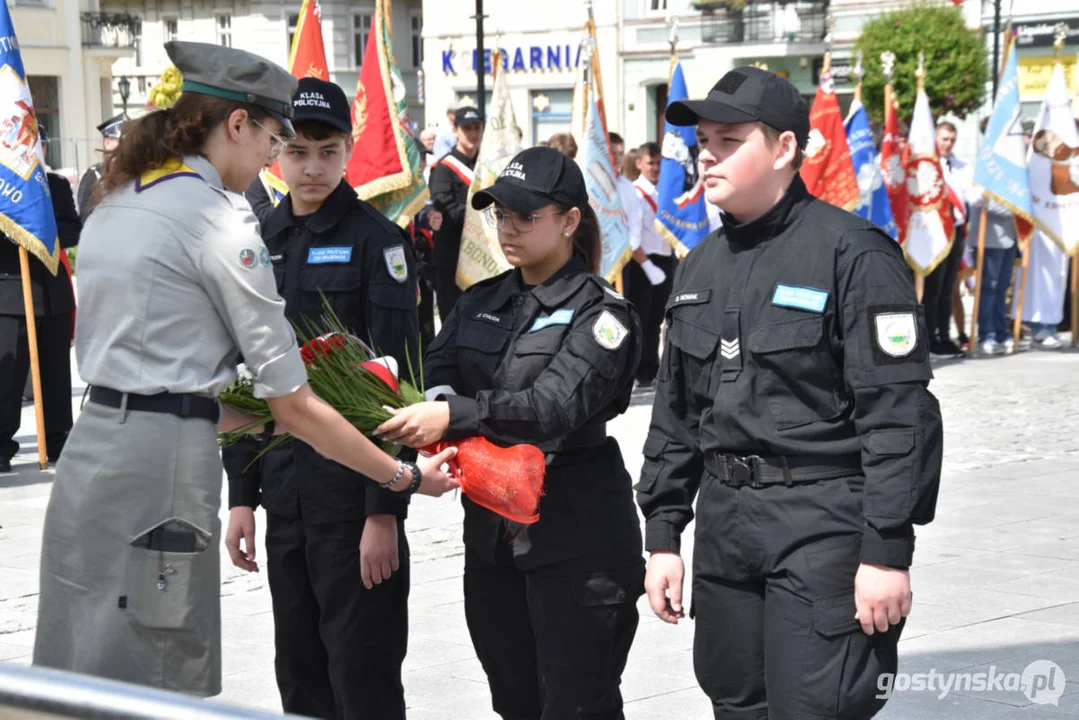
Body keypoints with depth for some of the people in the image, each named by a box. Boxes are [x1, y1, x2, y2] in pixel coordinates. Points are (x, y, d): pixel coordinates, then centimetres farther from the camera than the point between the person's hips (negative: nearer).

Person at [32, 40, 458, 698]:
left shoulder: (113, 205, 15)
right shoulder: (218, 220, -10)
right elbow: (295, 407, -9)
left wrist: (261, 418, 19)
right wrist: (406, 477, 0)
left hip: (91, 449, 9)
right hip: (161, 471, -9)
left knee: (87, 692, 13)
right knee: (164, 684, -2)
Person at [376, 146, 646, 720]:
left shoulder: (600, 313, -7)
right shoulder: (481, 304, 12)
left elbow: (556, 405, -22)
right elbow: (432, 377, -1)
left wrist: (455, 415, -34)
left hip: (575, 538, -6)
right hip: (491, 533, 6)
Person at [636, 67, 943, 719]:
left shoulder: (852, 253, -10)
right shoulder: (701, 268, 14)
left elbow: (899, 410, -15)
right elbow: (675, 413, 20)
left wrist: (888, 550, -18)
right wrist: (663, 534, 16)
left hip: (825, 524, -7)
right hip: (723, 522, 7)